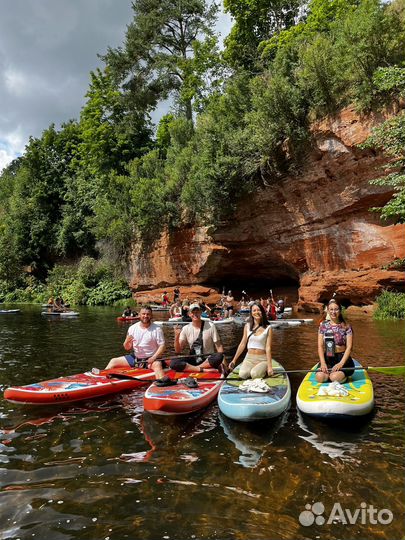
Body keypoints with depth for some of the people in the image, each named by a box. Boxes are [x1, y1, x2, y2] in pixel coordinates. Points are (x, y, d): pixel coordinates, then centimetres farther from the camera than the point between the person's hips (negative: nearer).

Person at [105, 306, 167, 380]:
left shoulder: (156, 329, -8)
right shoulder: (132, 328, 3)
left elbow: (162, 346, -9)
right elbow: (127, 348, 6)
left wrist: (154, 357, -24)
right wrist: (127, 341, -17)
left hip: (150, 359, -5)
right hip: (134, 358, 5)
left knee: (157, 365, -36)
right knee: (113, 361, 3)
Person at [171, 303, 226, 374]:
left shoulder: (210, 326, -3)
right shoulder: (185, 329, 1)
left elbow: (219, 346, -3)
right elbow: (178, 351, -1)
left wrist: (222, 362, -19)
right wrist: (176, 336, -19)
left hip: (208, 360, -1)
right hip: (193, 361, 2)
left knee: (219, 357, -34)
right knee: (173, 363, -25)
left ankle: (192, 368, -21)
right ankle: (204, 370, -27)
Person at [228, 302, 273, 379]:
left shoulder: (268, 328, -5)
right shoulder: (247, 326, 4)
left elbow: (268, 347, -9)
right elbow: (242, 344, 8)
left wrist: (269, 366, -16)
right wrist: (234, 360, 6)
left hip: (262, 359, -2)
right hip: (249, 358, 2)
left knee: (255, 375, -29)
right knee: (242, 374, -25)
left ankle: (264, 370, 5)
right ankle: (253, 369, 7)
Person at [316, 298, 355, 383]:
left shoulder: (346, 326, -1)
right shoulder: (323, 326, 5)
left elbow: (349, 347, -6)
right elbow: (320, 346, 1)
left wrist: (341, 363, -18)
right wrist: (323, 363, -12)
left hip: (342, 358, -2)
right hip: (327, 358, 2)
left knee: (335, 378, -27)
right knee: (320, 377, -25)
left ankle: (344, 375, 8)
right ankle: (328, 371, 9)